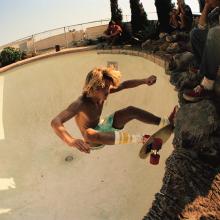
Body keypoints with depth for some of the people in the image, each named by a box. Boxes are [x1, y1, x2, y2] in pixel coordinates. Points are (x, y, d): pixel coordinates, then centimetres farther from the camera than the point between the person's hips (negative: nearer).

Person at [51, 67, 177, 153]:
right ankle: (142, 139, -48)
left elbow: (124, 85, -3)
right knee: (89, 134, -45)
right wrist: (71, 141, -66)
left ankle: (167, 123, -9)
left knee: (130, 110, -9)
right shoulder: (81, 103, -34)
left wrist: (144, 81, -16)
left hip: (102, 127, 7)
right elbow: (55, 122, -47)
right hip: (93, 139, -7)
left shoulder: (102, 93, -14)